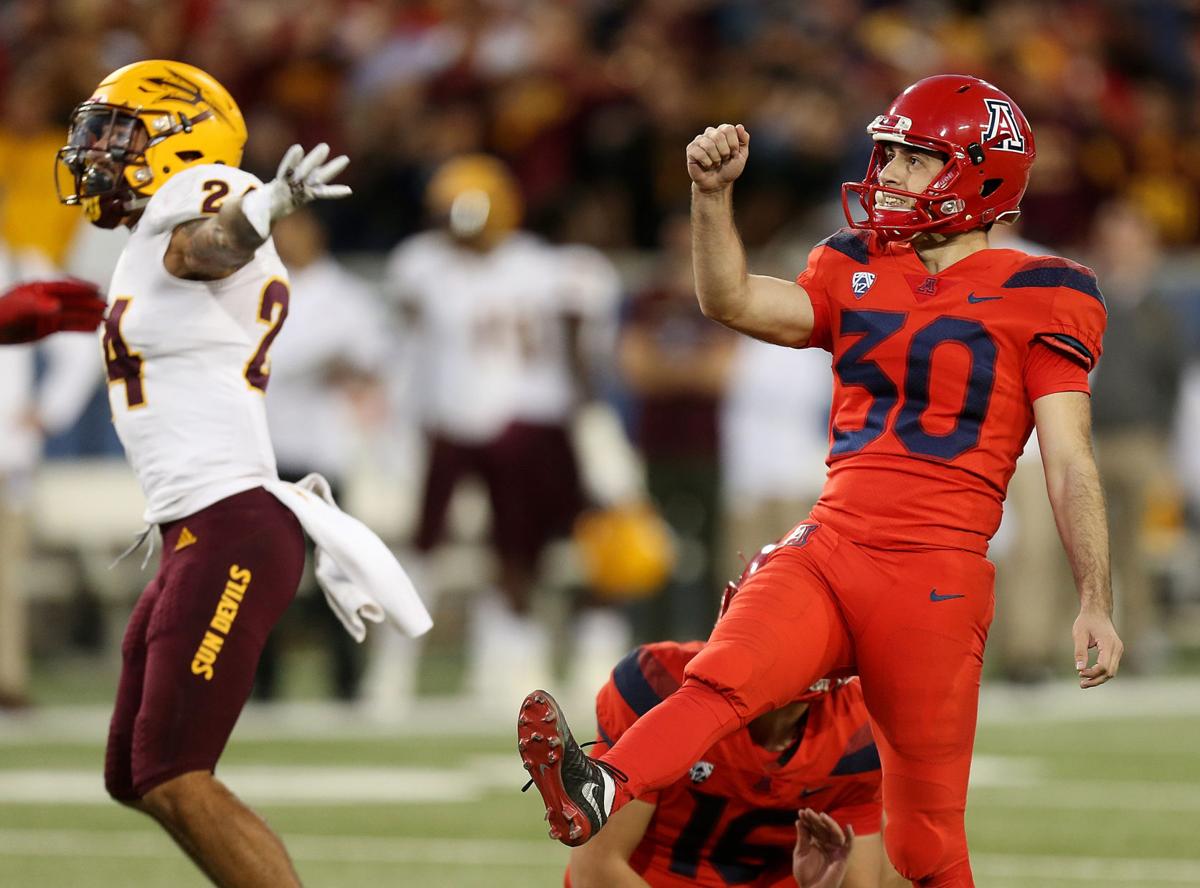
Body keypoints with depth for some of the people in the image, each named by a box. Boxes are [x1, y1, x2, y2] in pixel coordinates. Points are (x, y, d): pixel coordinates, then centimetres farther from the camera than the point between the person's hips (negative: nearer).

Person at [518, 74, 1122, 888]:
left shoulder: (1037, 296, 3)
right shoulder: (857, 274, 18)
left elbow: (1070, 462, 0)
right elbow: (732, 302, 6)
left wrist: (1095, 601, -4)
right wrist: (714, 193, -7)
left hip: (936, 578, -3)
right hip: (829, 549, 3)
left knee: (925, 821, 1)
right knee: (725, 677, -26)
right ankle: (599, 799, -51)